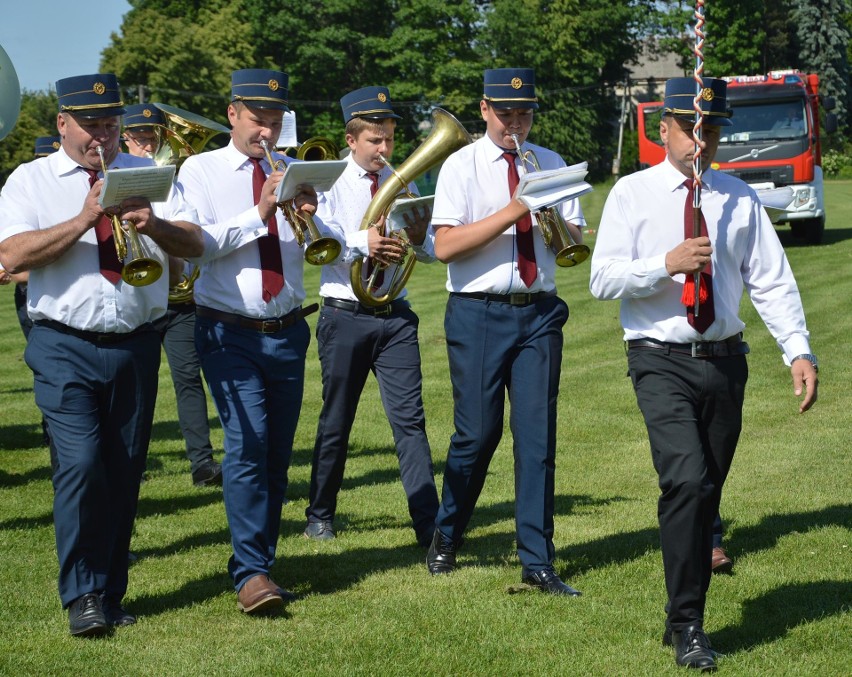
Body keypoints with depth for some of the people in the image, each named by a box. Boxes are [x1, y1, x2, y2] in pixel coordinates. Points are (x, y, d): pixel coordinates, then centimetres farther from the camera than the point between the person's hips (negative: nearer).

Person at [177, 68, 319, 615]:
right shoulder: (201, 170, 2)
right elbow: (198, 243, -12)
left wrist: (311, 216, -16)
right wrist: (259, 213, -21)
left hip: (288, 332, 4)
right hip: (230, 333, -4)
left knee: (278, 453, 8)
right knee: (247, 443, -17)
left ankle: (261, 563, 19)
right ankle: (252, 573, -17)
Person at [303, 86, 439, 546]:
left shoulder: (401, 184, 9)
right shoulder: (331, 183, 0)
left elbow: (429, 253, 7)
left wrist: (418, 238, -16)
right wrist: (363, 243, -30)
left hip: (394, 316, 2)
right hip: (345, 314, -2)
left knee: (409, 418, -6)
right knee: (336, 420, 9)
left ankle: (428, 523, -10)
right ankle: (320, 515, 25)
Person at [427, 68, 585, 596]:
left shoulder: (550, 165, 11)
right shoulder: (462, 166, 0)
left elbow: (575, 244, 7)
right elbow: (445, 246, -11)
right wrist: (511, 212, -16)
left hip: (539, 313, 3)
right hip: (479, 314, -3)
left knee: (538, 436, -1)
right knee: (477, 433, 2)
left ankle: (538, 562, 4)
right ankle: (446, 540, 24)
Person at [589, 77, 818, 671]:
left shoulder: (740, 199, 11)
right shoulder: (633, 194, 2)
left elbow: (772, 281, 7)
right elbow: (603, 278, -6)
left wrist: (798, 350, -5)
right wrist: (667, 264, -21)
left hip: (725, 361, 4)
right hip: (662, 361, -4)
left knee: (707, 492, 9)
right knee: (687, 479, -20)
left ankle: (684, 617, 22)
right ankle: (687, 626, -13)